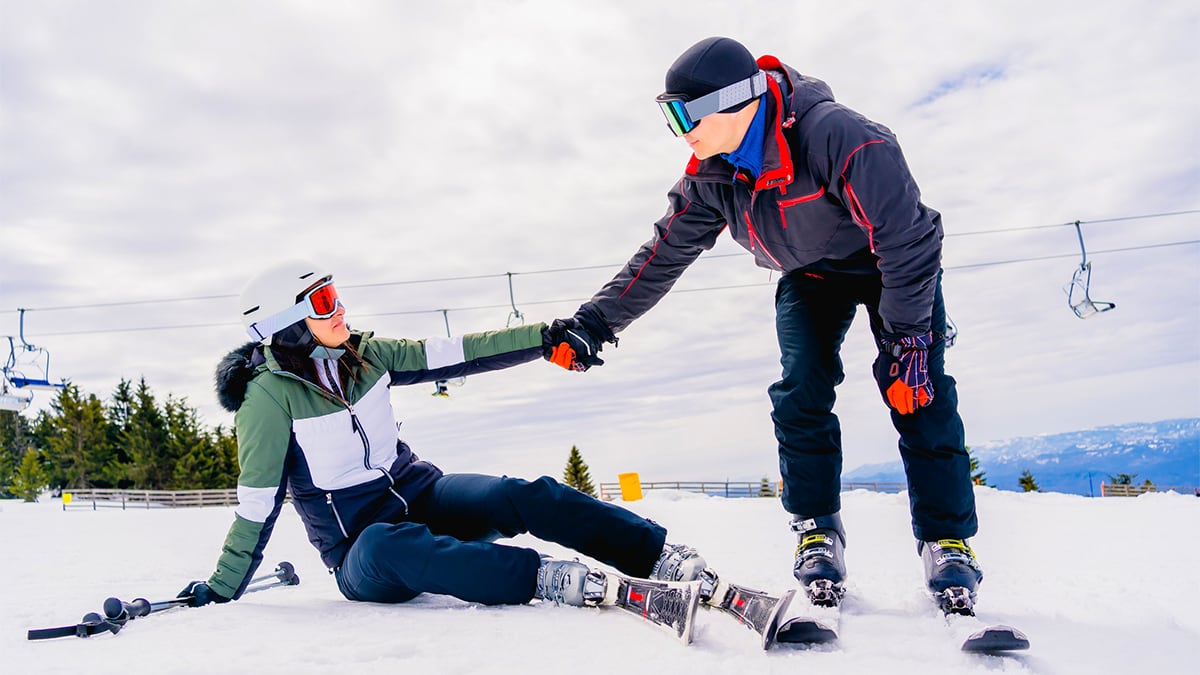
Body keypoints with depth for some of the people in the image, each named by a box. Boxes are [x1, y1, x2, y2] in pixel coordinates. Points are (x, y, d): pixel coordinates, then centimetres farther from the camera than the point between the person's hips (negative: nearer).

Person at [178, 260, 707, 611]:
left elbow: (454, 356, 0)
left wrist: (544, 338, -3)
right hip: (362, 554, -4)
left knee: (523, 496, -23)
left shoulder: (362, 354, 2)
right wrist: (221, 589, -5)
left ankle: (657, 555, -33)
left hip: (420, 494, 5)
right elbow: (258, 501, -8)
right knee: (389, 545, -41)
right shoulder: (270, 394, -14)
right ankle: (547, 579, -50)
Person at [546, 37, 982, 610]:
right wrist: (595, 322, -16)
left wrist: (907, 338, -31)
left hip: (890, 265, -4)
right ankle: (817, 530, 1)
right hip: (809, 278, 5)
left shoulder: (836, 137, -37)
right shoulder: (708, 178, -17)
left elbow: (907, 238, -31)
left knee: (918, 392, -15)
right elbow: (661, 257, -10)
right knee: (800, 392, -12)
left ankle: (947, 540, -5)